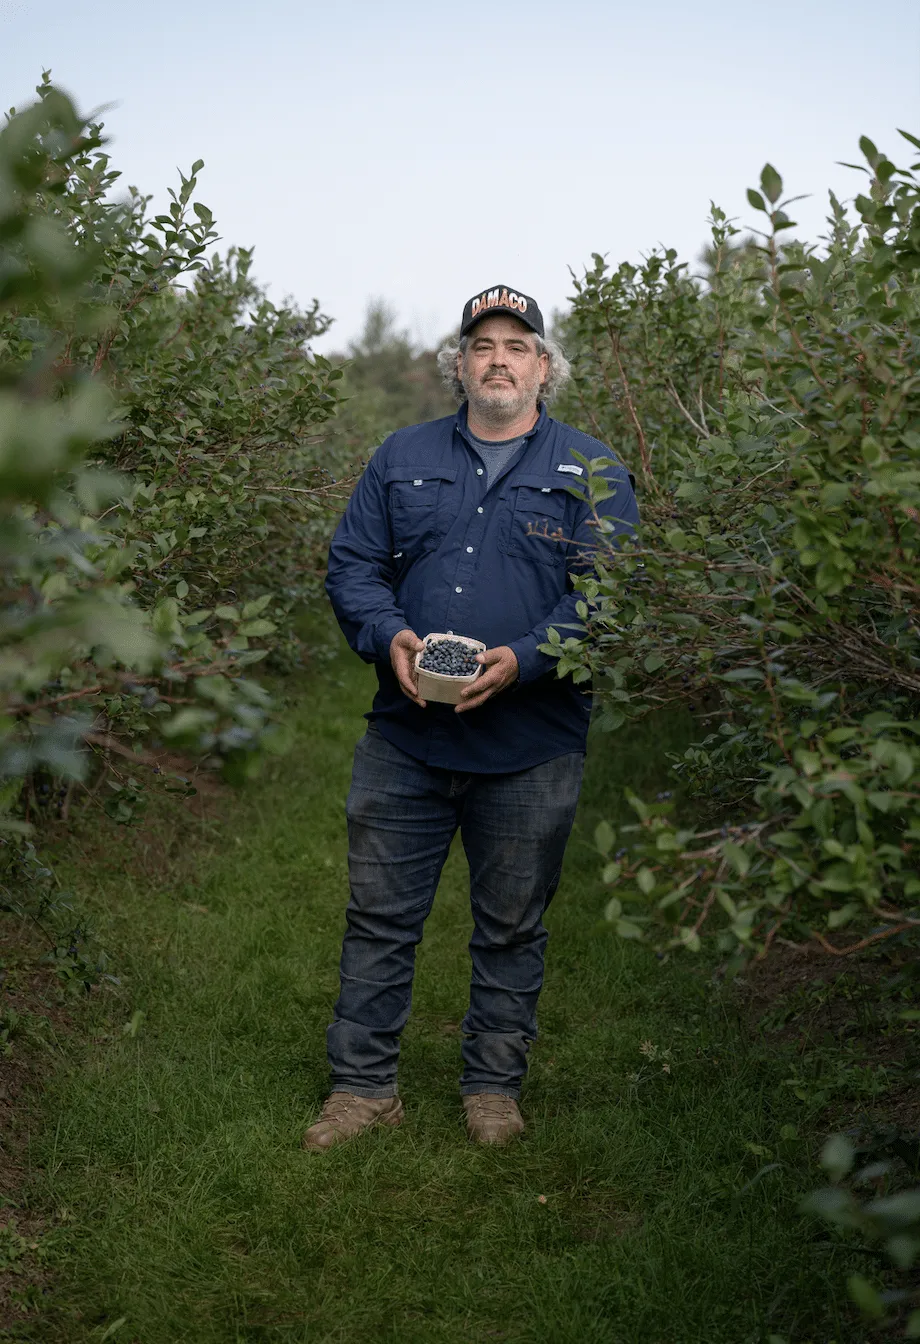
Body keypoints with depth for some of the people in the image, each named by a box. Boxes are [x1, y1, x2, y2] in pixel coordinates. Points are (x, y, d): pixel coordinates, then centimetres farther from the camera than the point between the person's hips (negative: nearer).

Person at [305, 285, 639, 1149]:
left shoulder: (591, 472, 3)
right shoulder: (403, 458, 10)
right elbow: (352, 563, 8)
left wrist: (524, 659, -20)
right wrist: (389, 636, -12)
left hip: (531, 748, -1)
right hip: (405, 737, 2)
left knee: (511, 926, 12)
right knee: (379, 915, 7)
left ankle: (493, 1086, 29)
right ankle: (363, 1085, 22)